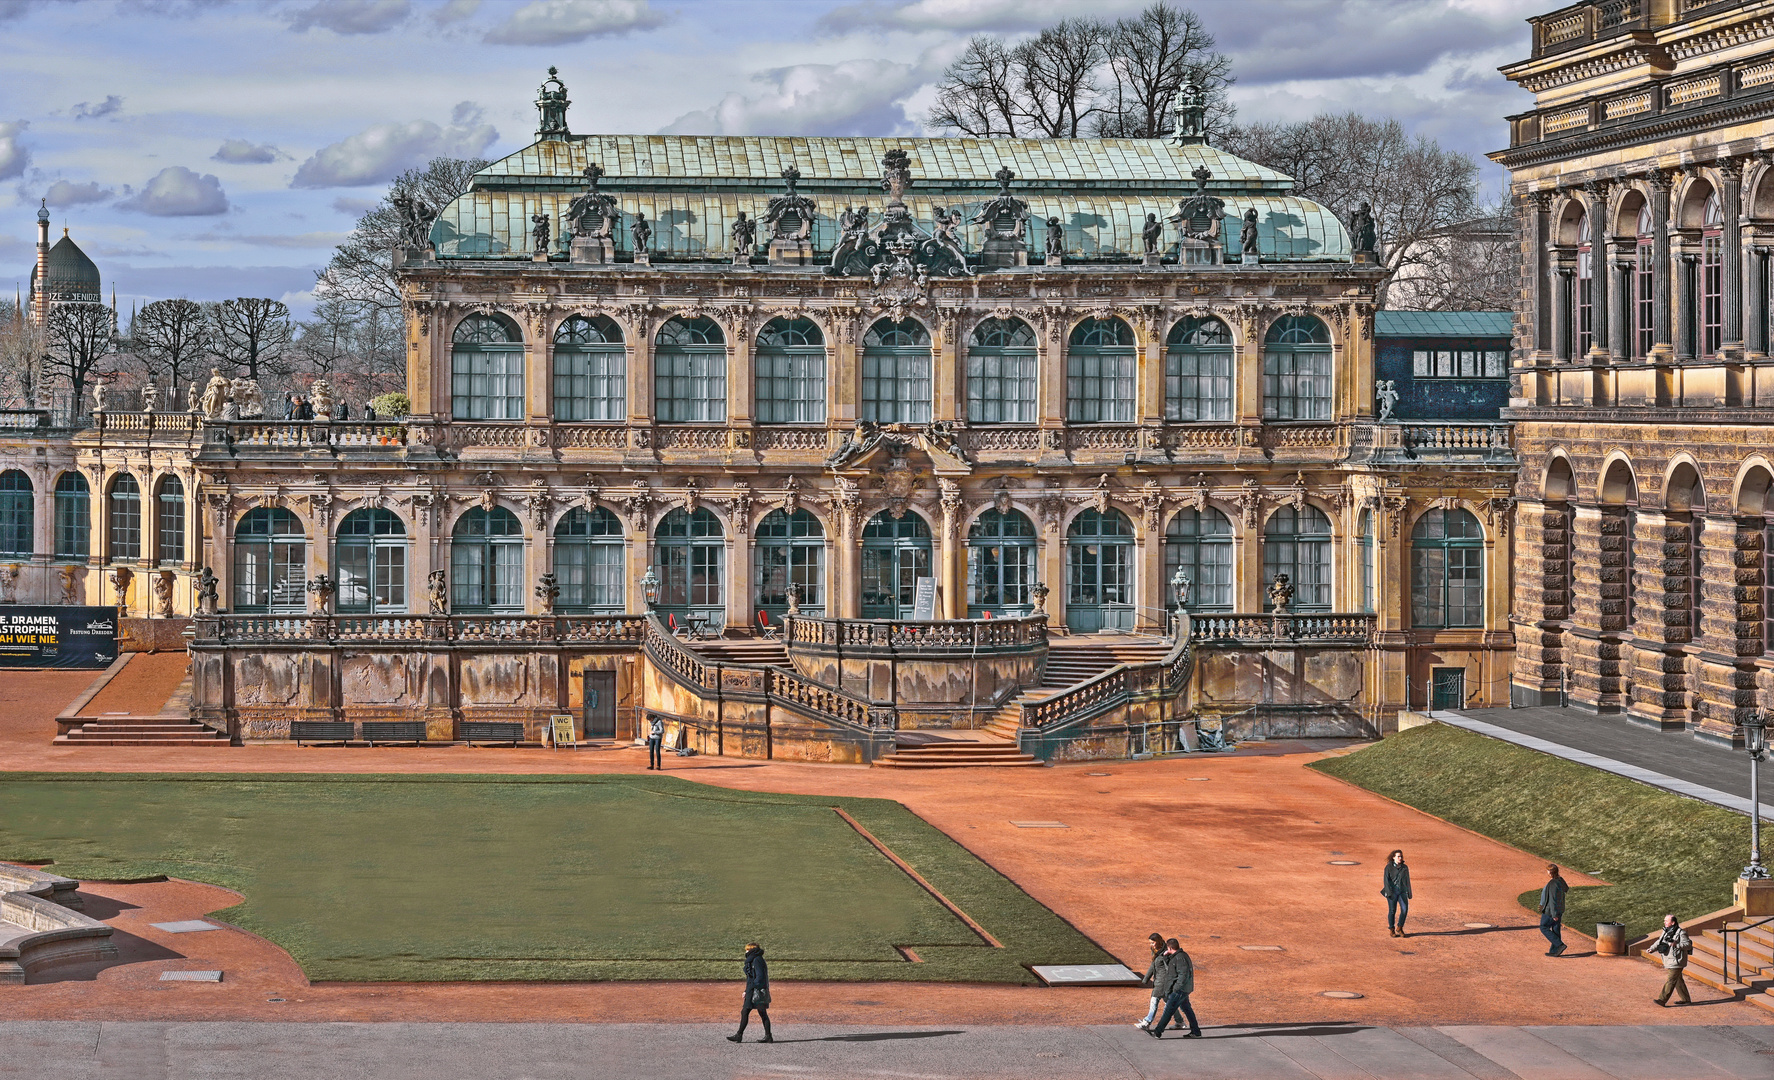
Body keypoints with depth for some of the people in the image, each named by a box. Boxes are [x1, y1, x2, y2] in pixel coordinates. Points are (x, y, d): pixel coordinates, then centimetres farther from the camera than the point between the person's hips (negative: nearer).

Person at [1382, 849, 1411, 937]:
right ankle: (1391, 929, 15)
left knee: (1405, 909, -10)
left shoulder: (1405, 868, 10)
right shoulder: (1389, 867, -1)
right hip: (1392, 892, -3)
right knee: (1392, 911, -1)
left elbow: (1407, 881, 15)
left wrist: (1409, 893, 12)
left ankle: (1399, 928, 9)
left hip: (1402, 891, 3)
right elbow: (1386, 880, -6)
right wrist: (1389, 892, -17)